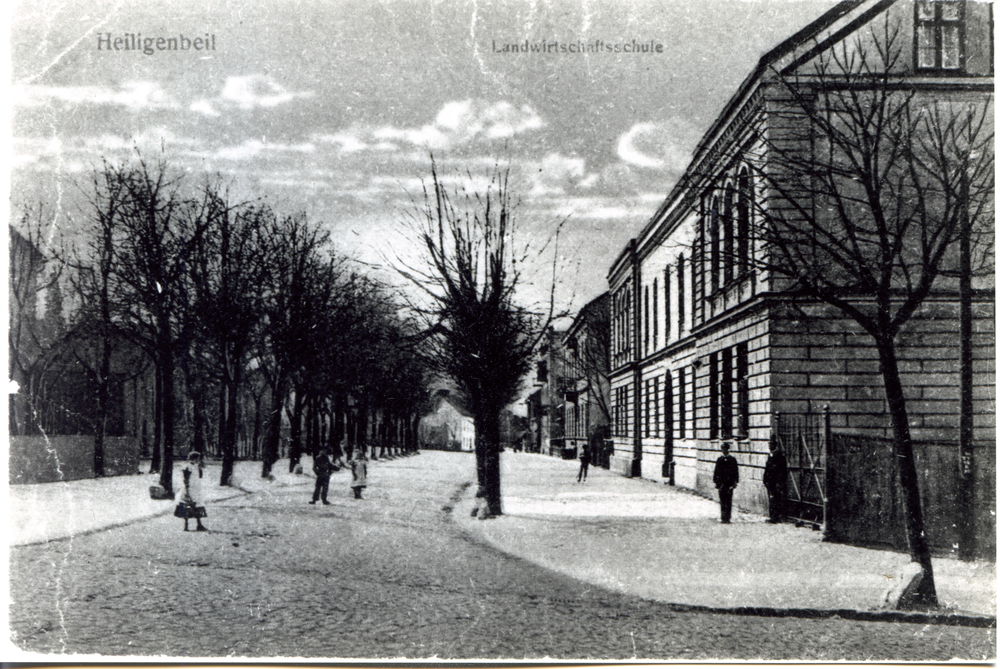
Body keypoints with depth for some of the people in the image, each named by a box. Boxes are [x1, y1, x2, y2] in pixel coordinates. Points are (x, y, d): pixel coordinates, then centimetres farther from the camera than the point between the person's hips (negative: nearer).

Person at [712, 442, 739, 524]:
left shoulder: (732, 459, 4)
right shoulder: (719, 459, 11)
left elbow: (736, 471, 6)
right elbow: (716, 471, 12)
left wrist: (735, 482, -1)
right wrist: (716, 481, 6)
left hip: (730, 483, -2)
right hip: (721, 483, 2)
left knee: (728, 501, -4)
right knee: (722, 501, 0)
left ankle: (727, 518, -2)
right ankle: (724, 518, 5)